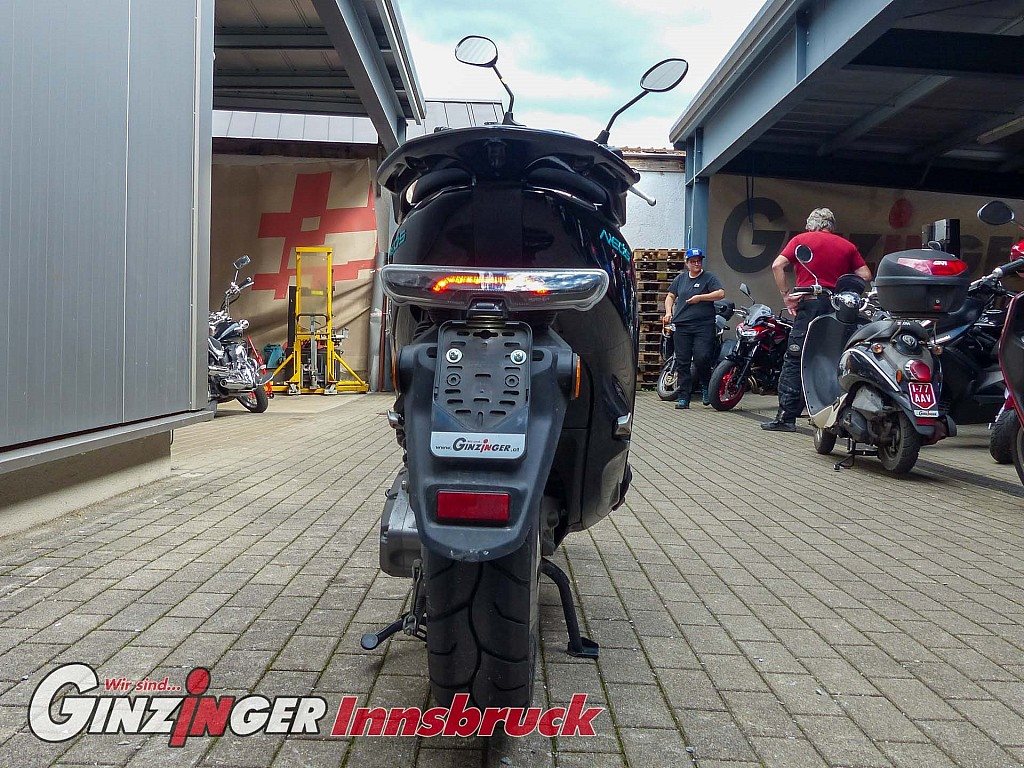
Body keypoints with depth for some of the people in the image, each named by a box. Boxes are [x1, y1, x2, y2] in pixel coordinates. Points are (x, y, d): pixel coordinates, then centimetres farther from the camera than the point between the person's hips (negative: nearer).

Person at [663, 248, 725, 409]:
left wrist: (700, 297, -11)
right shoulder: (680, 278, 19)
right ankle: (684, 397, 6)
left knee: (702, 357, -17)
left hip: (704, 325, -4)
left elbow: (721, 293, -7)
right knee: (682, 362, 1)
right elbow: (670, 296, 23)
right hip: (681, 326, 4)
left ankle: (706, 386, 10)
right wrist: (668, 312, 7)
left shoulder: (709, 278, 6)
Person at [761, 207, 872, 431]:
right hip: (839, 306, 3)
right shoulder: (847, 245, 14)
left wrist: (786, 295, -2)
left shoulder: (801, 239, 8)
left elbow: (777, 265, -5)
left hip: (809, 304, -3)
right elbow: (865, 275, 7)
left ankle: (786, 417, -7)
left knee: (794, 361, -2)